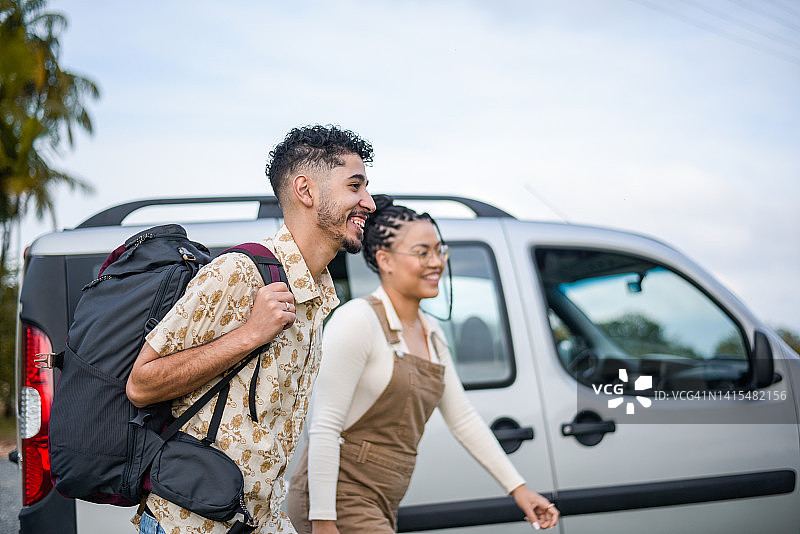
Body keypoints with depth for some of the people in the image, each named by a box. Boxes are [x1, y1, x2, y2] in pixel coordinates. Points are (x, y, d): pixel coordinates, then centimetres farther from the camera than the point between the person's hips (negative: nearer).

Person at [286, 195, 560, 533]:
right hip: (339, 501, -8)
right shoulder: (357, 321, -15)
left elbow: (463, 419, 16)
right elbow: (324, 428, -18)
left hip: (380, 506, 8)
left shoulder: (432, 334, 11)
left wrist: (517, 488, 13)